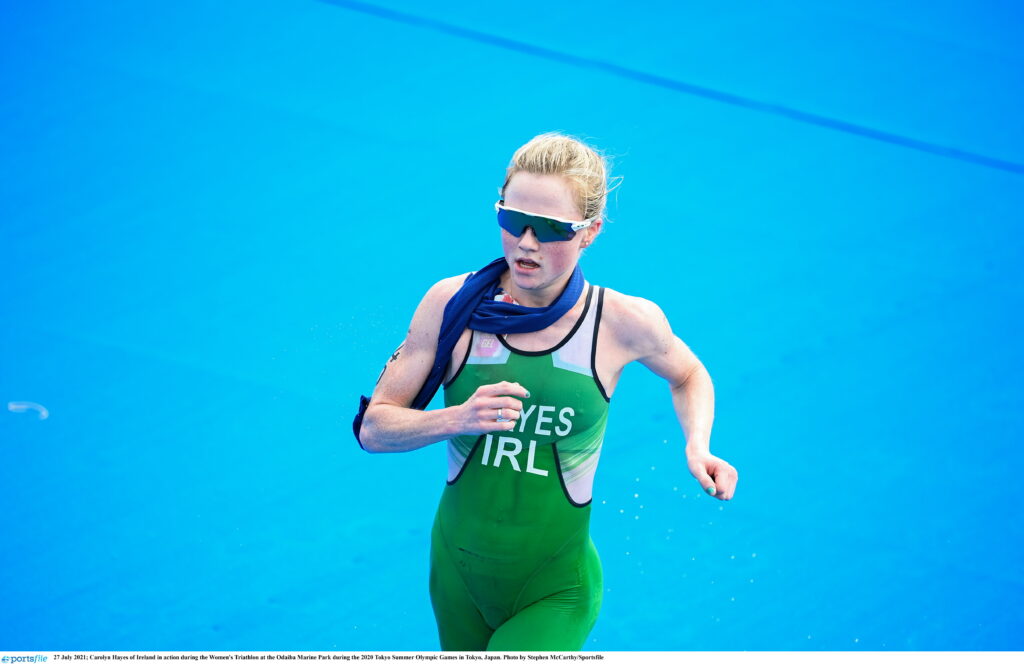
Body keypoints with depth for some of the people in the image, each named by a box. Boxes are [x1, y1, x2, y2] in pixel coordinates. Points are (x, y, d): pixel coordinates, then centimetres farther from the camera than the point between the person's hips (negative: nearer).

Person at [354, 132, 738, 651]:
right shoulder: (452, 305, -12)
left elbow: (688, 376, 11)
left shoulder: (623, 323, -12)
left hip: (554, 595, -3)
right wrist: (456, 419, -27)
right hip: (458, 575, 3)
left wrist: (698, 447, -9)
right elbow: (372, 427, -8)